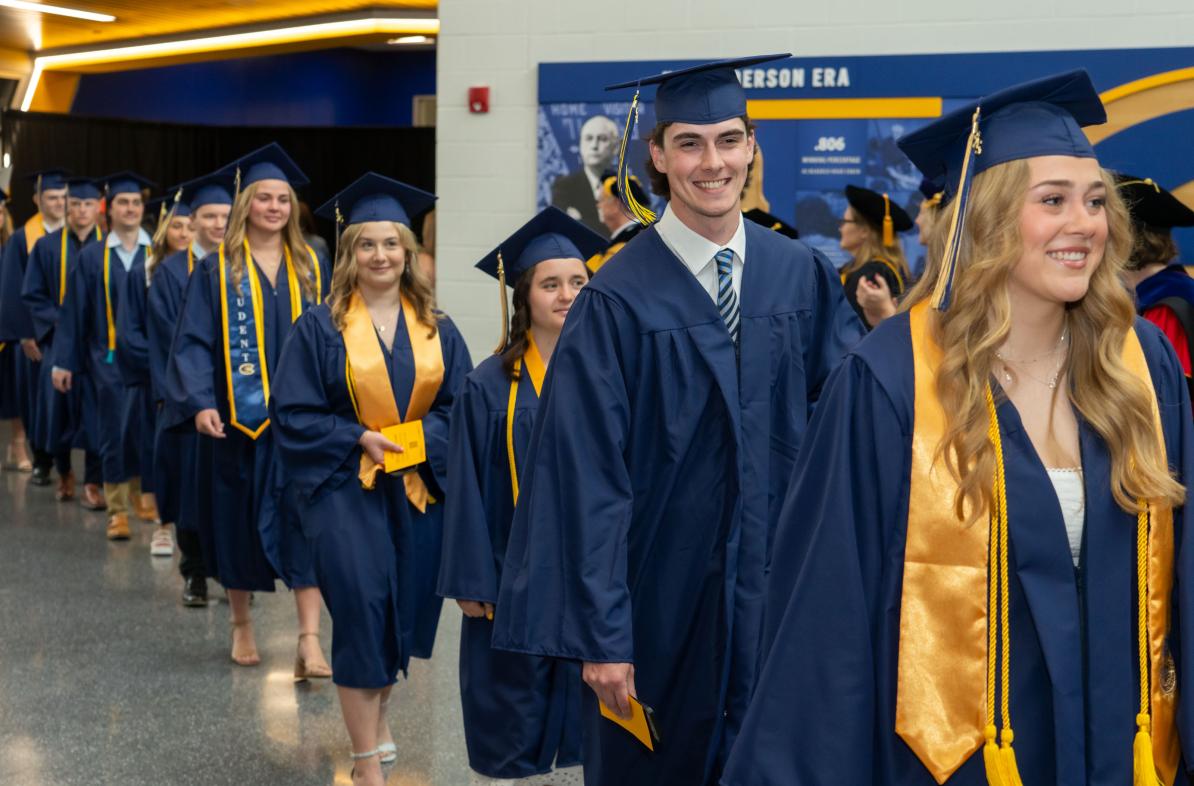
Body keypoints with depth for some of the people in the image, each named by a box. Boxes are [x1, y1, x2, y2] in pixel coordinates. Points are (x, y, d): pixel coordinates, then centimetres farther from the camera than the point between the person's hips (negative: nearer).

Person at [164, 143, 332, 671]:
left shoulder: (311, 267, 7)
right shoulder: (217, 269, 1)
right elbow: (194, 342, -4)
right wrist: (200, 404, -17)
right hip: (238, 416, -1)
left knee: (305, 521, -8)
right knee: (239, 521, 9)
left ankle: (310, 640, -10)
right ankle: (241, 622, 28)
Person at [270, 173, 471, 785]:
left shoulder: (437, 331, 7)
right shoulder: (320, 328, -3)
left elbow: (460, 404, 6)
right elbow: (293, 413, -5)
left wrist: (423, 435, -12)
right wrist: (359, 437, -16)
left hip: (415, 487, 4)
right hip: (344, 486, -4)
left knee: (403, 608, 9)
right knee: (360, 602, -13)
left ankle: (375, 714, 36)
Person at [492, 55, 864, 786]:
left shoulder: (803, 275, 1)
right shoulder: (619, 300, -11)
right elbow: (589, 474, -13)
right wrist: (601, 635, -15)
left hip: (781, 598, 3)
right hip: (662, 607, -3)